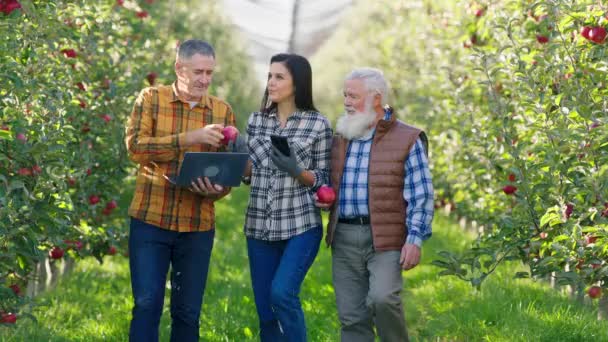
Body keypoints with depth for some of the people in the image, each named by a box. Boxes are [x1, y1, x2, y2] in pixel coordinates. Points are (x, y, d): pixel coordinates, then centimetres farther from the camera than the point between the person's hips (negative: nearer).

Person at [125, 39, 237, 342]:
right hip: (150, 221, -3)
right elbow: (136, 146, -15)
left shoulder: (222, 111, 8)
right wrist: (190, 138, -24)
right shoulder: (151, 99, 0)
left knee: (188, 312, 7)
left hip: (198, 226, 3)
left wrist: (216, 190, -16)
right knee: (147, 305, -6)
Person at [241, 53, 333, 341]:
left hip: (301, 225, -4)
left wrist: (297, 171, -19)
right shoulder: (256, 120, 9)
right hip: (259, 226, 4)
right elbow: (248, 174, 14)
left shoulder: (318, 124, -3)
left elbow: (325, 180, -1)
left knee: (282, 293, -20)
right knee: (265, 309, 5)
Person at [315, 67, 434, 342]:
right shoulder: (340, 139, 15)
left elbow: (421, 196, -5)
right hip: (344, 238, 5)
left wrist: (415, 239, -14)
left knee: (382, 298, -24)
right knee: (351, 317, 4)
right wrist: (324, 200, 4)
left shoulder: (407, 140, -1)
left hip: (386, 238, -5)